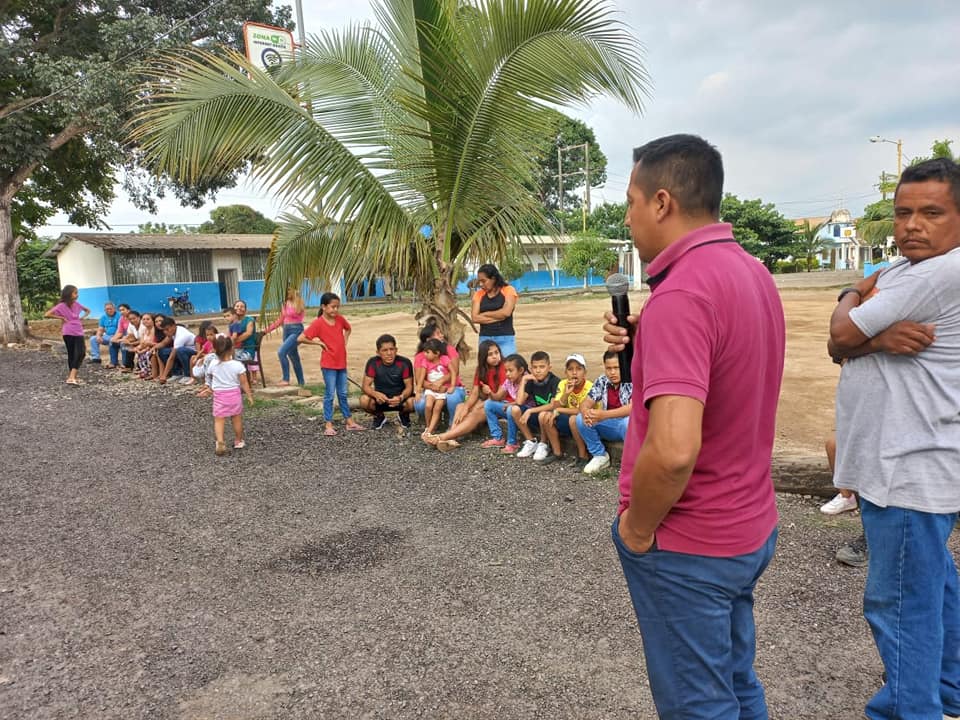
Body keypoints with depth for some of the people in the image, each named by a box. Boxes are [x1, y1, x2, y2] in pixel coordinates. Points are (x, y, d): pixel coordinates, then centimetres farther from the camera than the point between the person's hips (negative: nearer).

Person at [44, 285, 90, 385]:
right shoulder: (62, 306, -8)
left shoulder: (76, 304, 7)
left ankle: (72, 377, -4)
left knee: (80, 354, -6)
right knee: (71, 354, -1)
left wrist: (83, 317, 8)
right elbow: (47, 314, -14)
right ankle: (71, 376, 5)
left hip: (78, 332, 4)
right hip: (68, 333, -4)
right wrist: (61, 318, -13)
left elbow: (87, 310, 25)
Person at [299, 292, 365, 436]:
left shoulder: (340, 319, 3)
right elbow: (300, 338, -17)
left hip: (342, 362, 6)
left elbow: (348, 329, 25)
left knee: (343, 394, 14)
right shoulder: (318, 323, -14)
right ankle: (328, 425, 7)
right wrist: (318, 342, -13)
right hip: (328, 364, -6)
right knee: (330, 394, -1)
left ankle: (350, 422, 22)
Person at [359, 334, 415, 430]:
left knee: (412, 402, -33)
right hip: (380, 398, 1)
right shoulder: (373, 363, -14)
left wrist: (401, 397, -39)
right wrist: (376, 394, -39)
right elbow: (365, 386, -16)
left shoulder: (405, 363, -16)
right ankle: (379, 417, 6)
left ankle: (404, 415, 7)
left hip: (399, 398, -1)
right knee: (364, 400, -30)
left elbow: (409, 386, -16)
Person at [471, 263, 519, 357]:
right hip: (485, 339, 2)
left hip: (505, 339, -2)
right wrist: (499, 317, -8)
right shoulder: (478, 294, 9)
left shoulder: (508, 290, 2)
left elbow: (506, 312, -12)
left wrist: (485, 314, 0)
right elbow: (474, 318, -3)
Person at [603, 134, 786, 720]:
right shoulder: (753, 273, 4)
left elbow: (672, 450, -36)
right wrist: (642, 344, 4)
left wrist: (636, 528, -17)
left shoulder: (681, 294, -27)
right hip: (750, 528, 9)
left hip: (688, 546, -9)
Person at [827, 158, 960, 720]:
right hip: (913, 463, 11)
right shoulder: (903, 274, 13)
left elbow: (842, 334, -17)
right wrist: (880, 339, -16)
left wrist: (855, 297, 3)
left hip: (912, 472, -11)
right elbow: (840, 350, 4)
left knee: (901, 603, -2)